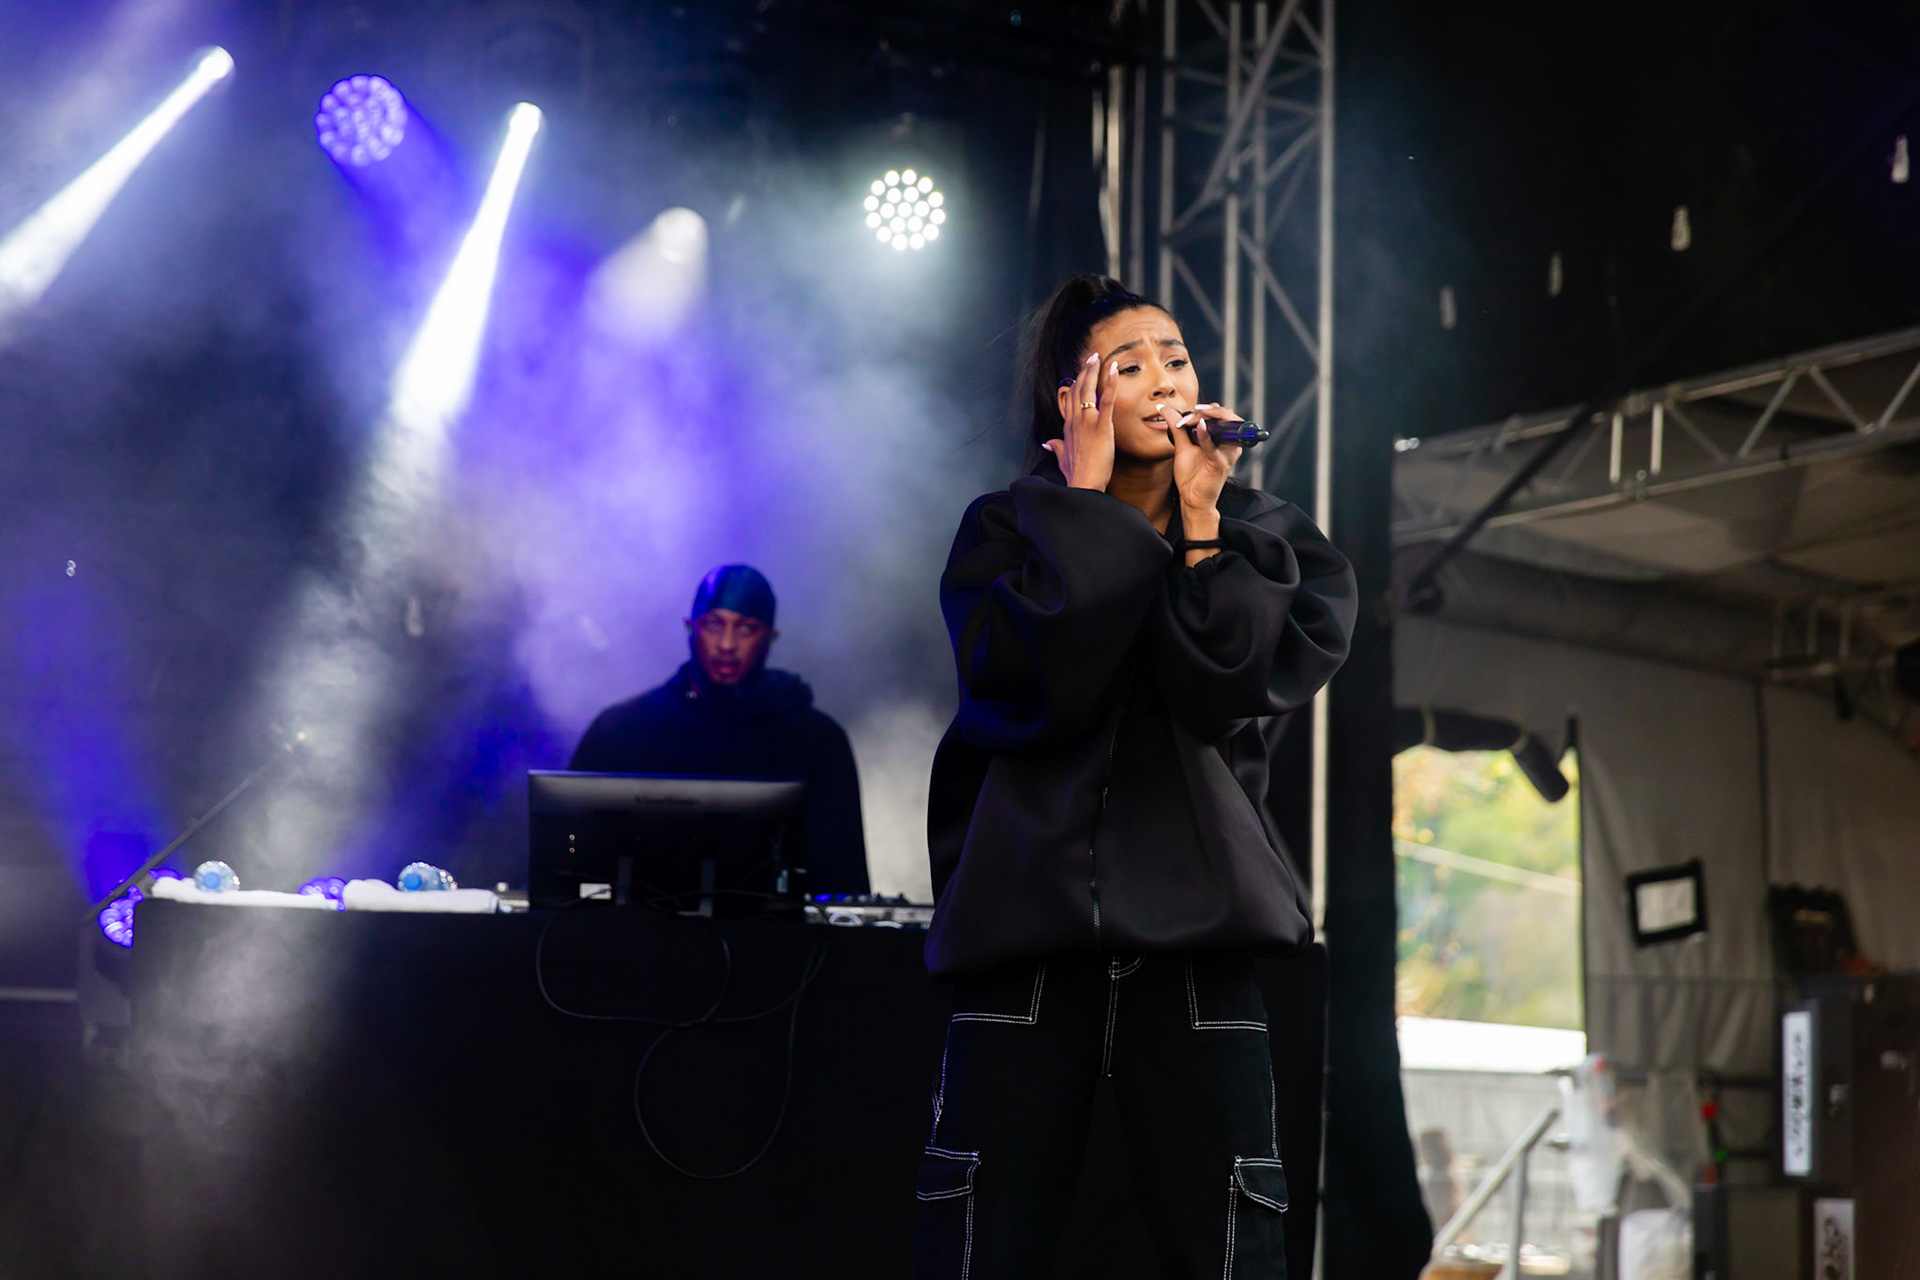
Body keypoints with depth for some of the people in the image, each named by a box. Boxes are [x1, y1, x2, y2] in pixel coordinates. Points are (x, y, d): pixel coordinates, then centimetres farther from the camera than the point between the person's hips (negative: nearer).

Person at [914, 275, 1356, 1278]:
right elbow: (1027, 685, -12)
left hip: (1192, 930, 1)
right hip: (1028, 919, -1)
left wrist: (1199, 521, -4)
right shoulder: (1010, 530, 8)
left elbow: (1227, 695, -8)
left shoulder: (1262, 539, 11)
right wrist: (1085, 498, -5)